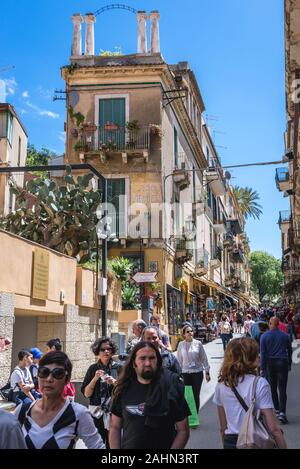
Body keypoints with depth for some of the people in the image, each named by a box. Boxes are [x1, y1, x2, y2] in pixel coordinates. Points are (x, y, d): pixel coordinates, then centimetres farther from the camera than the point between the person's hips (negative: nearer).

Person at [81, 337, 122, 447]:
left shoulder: (119, 368, 1)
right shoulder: (93, 369, 4)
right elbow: (86, 394, 1)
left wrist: (115, 382, -14)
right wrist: (95, 379, -12)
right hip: (97, 413, 1)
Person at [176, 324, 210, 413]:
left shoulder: (198, 343, -3)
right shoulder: (181, 344, -2)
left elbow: (204, 358, 3)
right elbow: (179, 360, 3)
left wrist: (207, 372, 4)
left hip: (197, 372, 0)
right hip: (185, 373, 0)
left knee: (196, 395, 6)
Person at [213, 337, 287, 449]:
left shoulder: (221, 385, -1)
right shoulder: (259, 384, -15)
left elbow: (223, 427, 7)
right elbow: (273, 428, -15)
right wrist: (283, 446, -5)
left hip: (230, 442, 4)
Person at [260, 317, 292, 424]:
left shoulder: (264, 336, -3)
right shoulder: (285, 336, 1)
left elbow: (263, 353, -6)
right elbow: (290, 351, 9)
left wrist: (262, 368, -3)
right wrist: (289, 364, 21)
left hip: (270, 363, 0)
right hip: (282, 363, 0)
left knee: (272, 388, 15)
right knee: (282, 389, -3)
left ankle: (277, 410, 25)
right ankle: (282, 412, -14)